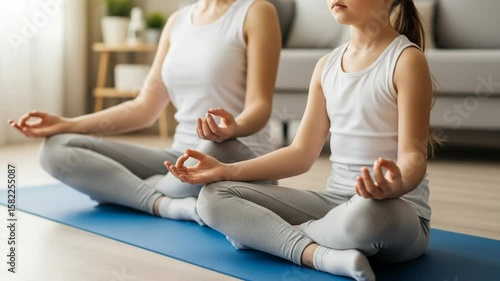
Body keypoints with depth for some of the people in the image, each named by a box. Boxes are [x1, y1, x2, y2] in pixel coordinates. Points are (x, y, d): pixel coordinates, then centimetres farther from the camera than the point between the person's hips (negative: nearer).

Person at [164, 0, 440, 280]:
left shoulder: (407, 59, -9)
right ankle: (325, 254, -25)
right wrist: (225, 170, 0)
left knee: (367, 213, -43)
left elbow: (413, 154, -16)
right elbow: (302, 153, 10)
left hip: (398, 211, -6)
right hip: (335, 203, 6)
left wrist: (396, 185, -40)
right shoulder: (327, 65, 10)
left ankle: (271, 233, -14)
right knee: (214, 196, -8)